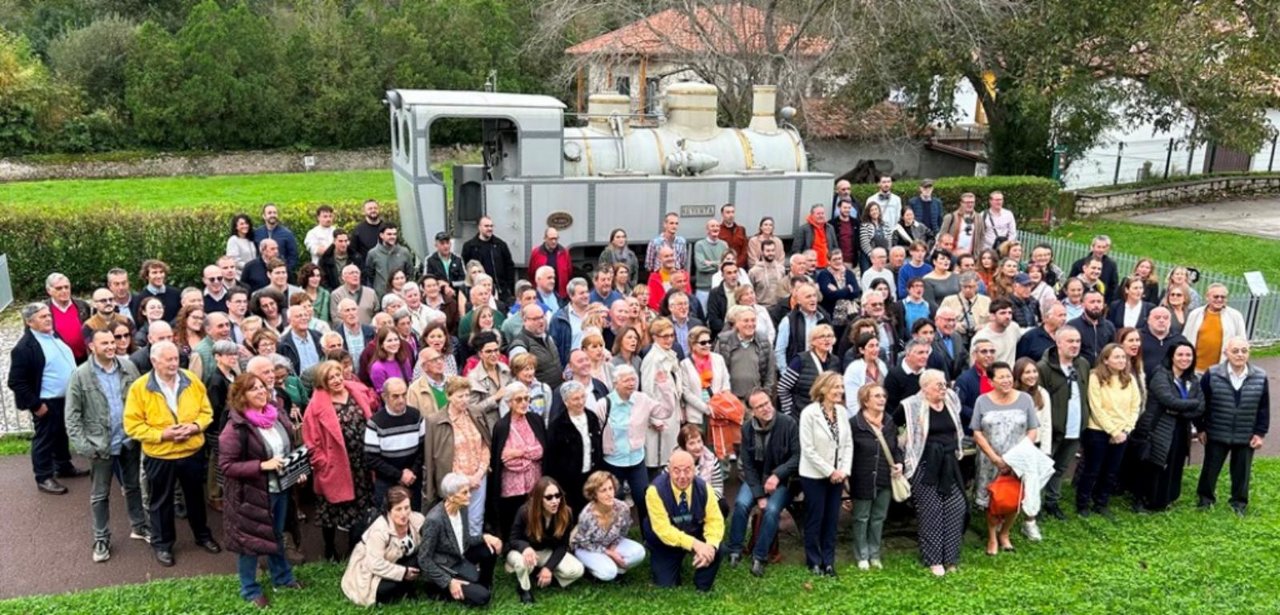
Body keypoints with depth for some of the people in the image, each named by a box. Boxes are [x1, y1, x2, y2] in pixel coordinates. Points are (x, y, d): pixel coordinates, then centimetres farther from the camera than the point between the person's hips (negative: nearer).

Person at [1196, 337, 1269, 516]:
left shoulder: (1260, 377, -6)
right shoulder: (1212, 375, -11)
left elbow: (1264, 408, 2)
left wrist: (1260, 433, 0)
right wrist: (1201, 428, -4)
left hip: (1246, 437, 1)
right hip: (1216, 434, -1)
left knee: (1241, 470, 13)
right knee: (1211, 467, 10)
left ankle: (1239, 502, 30)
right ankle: (1205, 498, 27)